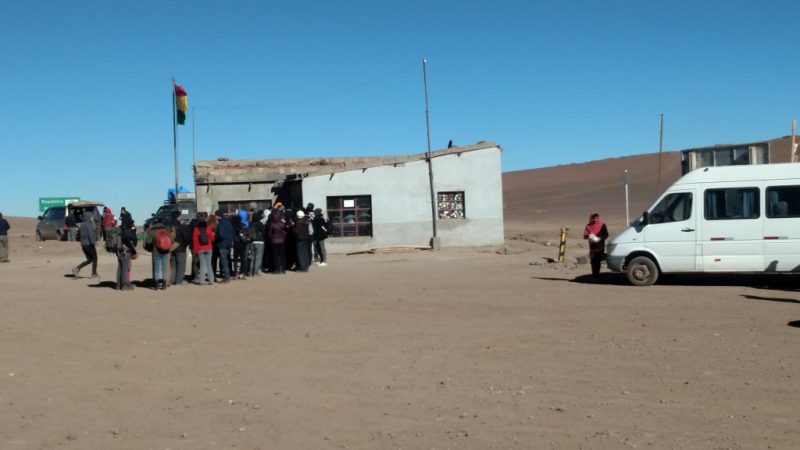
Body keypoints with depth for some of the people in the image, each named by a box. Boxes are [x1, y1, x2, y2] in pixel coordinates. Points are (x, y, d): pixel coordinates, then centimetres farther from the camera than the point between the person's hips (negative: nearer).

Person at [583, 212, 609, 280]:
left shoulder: (602, 225, 2)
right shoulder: (588, 226, 8)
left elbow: (606, 235, 1)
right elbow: (585, 236, 5)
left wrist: (600, 238, -15)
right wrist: (589, 236, -17)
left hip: (600, 246, -2)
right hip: (592, 246, 2)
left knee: (598, 261, -8)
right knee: (593, 261, 2)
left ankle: (596, 275, -4)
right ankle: (594, 275, 8)